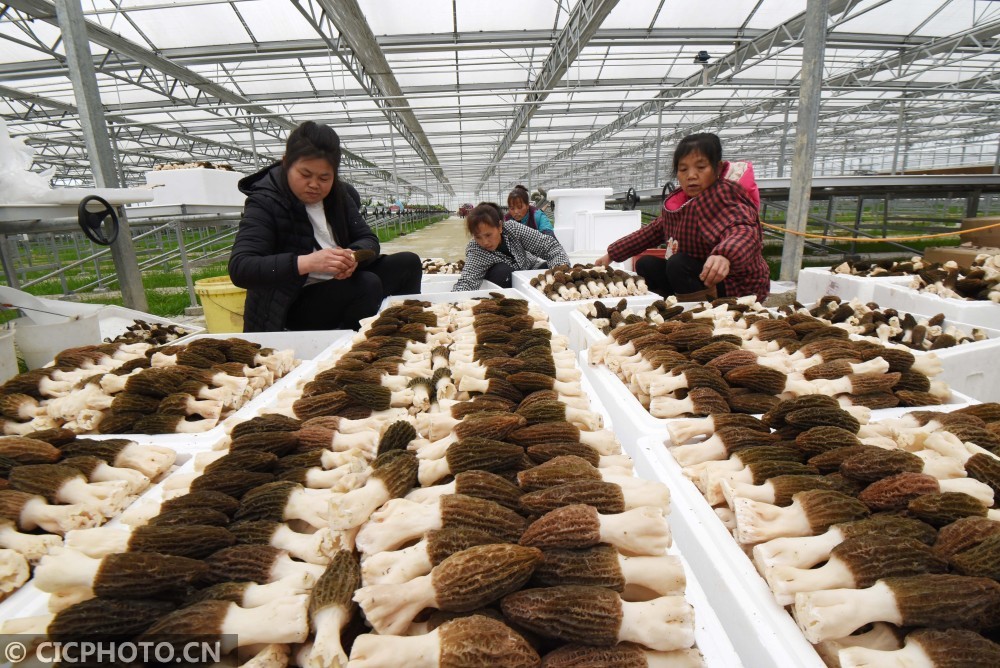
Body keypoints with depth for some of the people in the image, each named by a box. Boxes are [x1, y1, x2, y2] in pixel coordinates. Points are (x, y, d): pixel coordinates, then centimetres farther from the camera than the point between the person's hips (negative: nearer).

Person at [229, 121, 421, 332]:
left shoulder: (338, 194, 3)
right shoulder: (265, 201, -15)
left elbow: (369, 240, 1)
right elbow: (239, 268, -26)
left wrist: (353, 256, -24)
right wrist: (307, 262, -40)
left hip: (342, 288, 7)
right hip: (294, 303, -6)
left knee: (408, 263, -4)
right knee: (368, 286, -30)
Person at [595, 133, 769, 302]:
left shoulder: (723, 194, -17)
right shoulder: (677, 201, 3)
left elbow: (745, 232, -36)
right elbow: (652, 231, 18)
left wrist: (724, 256, -58)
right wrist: (612, 254, 18)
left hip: (738, 283, -8)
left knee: (677, 265, -27)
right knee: (646, 265, 5)